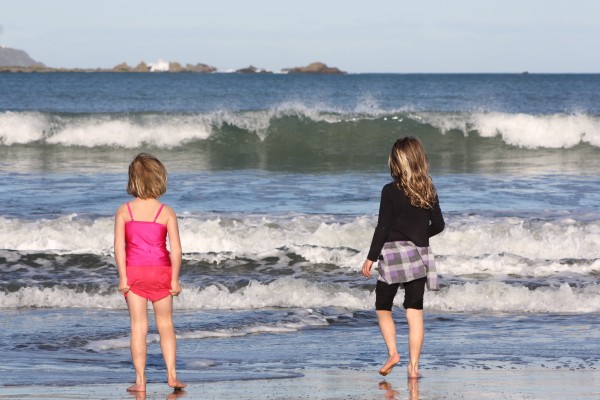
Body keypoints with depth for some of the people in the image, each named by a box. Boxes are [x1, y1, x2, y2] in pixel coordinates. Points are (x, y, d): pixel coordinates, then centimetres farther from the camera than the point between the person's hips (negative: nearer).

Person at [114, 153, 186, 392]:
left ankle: (140, 380, 2)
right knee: (165, 325, 13)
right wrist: (175, 279, -2)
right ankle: (171, 374, 6)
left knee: (138, 327, 3)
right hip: (160, 272, 0)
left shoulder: (124, 211, -4)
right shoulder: (167, 212, -5)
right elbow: (176, 249, -9)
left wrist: (123, 277, -6)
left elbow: (119, 246, -9)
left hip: (134, 272, 0)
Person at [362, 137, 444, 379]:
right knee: (415, 311, 4)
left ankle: (392, 352, -5)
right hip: (420, 255, 4)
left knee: (383, 308, 12)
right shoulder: (429, 191, 2)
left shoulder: (390, 191, -11)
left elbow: (382, 227, -11)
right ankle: (413, 365, 0)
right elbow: (438, 225, 8)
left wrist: (370, 258, -5)